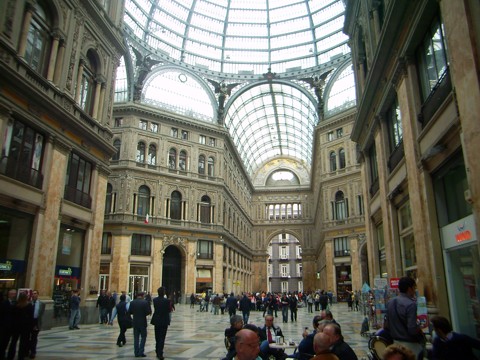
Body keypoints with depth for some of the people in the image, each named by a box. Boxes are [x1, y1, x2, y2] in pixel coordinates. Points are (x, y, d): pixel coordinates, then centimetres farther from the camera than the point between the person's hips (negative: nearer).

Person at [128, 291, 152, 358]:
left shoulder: (132, 302, -2)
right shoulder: (145, 302, -13)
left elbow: (129, 312, 0)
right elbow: (149, 312, -16)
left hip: (135, 323, 3)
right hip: (143, 322, -3)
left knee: (136, 338, 11)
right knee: (143, 337, 8)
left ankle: (136, 353, 12)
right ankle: (141, 352, 2)